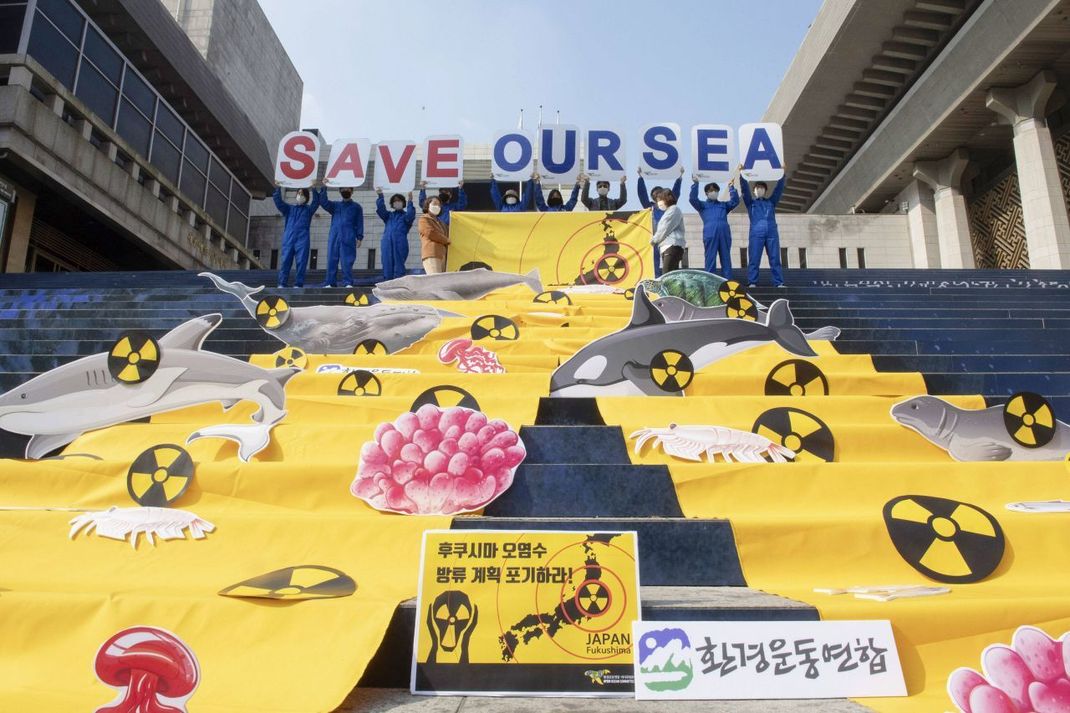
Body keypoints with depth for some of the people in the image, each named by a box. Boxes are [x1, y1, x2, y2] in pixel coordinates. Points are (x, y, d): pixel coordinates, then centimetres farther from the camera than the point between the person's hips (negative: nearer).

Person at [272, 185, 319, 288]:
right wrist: (277, 187, 0)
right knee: (285, 261, -6)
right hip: (288, 238, 1)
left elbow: (317, 201, 2)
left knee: (301, 262, -9)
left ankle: (298, 284, -9)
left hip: (302, 239, -1)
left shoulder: (309, 209, 17)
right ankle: (282, 284, -8)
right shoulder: (289, 208, 21)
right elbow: (278, 200, 11)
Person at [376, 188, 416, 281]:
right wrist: (380, 196, -5)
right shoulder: (388, 215, 23)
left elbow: (410, 215, -9)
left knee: (399, 267, -8)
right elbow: (380, 209, 7)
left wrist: (410, 201, -17)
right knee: (387, 266, 1)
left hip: (400, 244, -4)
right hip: (387, 243, 4)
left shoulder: (405, 215, 13)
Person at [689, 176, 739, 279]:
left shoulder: (724, 205, 24)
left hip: (724, 235, 3)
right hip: (710, 235, -3)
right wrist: (695, 184, -9)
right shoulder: (702, 205, 16)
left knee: (726, 259, 2)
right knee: (710, 260, -3)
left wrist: (732, 188, 2)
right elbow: (693, 199, 0)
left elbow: (735, 201, 12)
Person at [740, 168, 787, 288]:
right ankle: (752, 283, -6)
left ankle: (779, 283, -5)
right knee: (754, 260, -6)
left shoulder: (771, 202, 24)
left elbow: (779, 188, 18)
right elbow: (745, 189, 7)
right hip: (756, 233, -2)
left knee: (775, 259, -2)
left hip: (772, 233, 2)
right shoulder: (750, 202, 18)